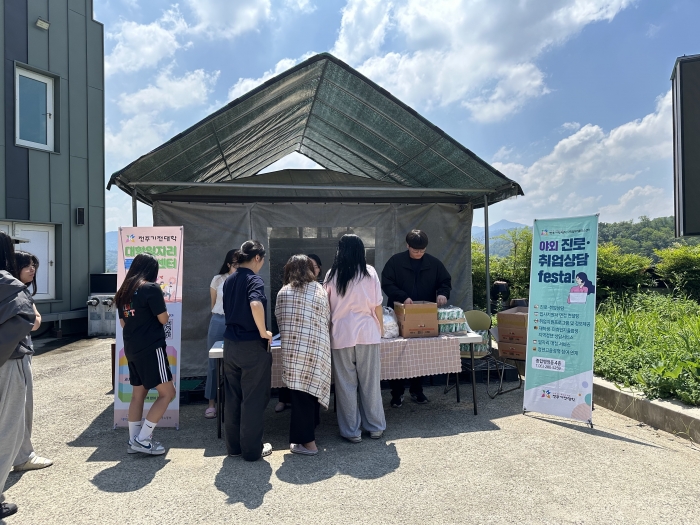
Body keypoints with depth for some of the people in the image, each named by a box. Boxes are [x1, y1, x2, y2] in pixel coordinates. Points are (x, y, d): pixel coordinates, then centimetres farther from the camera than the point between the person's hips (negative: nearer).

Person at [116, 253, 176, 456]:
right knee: (167, 393, 0)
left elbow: (123, 322, 16)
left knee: (138, 394, 15)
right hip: (151, 348, -8)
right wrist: (160, 306, 5)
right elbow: (163, 319, -11)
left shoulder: (123, 291, 9)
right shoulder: (151, 288, -14)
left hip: (131, 349, 8)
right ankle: (143, 439, -2)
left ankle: (133, 441, 19)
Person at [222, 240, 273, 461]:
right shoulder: (254, 280, -14)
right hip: (252, 345, -7)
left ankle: (234, 446, 25)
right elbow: (256, 305, -33)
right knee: (253, 400, 4)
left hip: (230, 344, 7)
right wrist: (263, 332, -21)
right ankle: (252, 449, 13)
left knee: (232, 398, 15)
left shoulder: (229, 280, 10)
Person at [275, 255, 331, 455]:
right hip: (316, 348, 2)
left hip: (292, 348, -2)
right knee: (311, 390, 14)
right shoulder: (319, 290, 4)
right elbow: (327, 319, 9)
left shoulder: (283, 292, 3)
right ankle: (309, 431, 28)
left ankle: (307, 442, 7)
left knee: (299, 393, 2)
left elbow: (279, 319, 11)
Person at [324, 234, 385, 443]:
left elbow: (327, 306, 3)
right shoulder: (370, 273, -3)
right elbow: (377, 305, 0)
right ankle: (375, 427, 23)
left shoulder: (332, 275, -3)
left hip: (342, 334, -1)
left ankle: (351, 430, 17)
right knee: (370, 382, 12)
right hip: (367, 332, 1)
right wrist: (380, 328, 14)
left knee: (345, 384, 9)